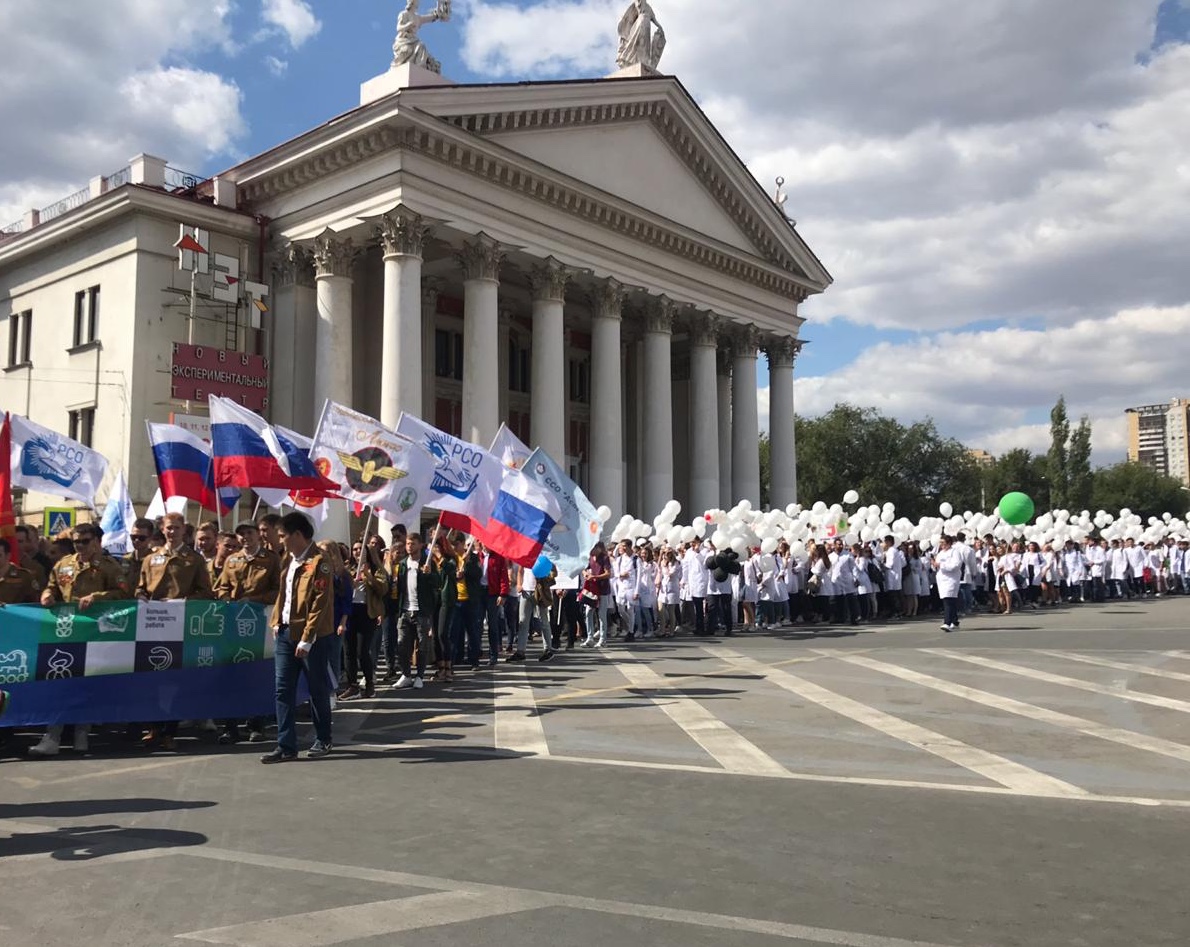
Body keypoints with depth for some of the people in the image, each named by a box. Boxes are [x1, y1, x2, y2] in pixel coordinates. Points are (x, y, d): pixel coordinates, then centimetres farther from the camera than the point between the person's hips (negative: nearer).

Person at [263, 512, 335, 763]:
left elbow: (320, 604, -17)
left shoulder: (319, 561, -15)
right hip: (286, 632, 7)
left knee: (317, 689, 6)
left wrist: (307, 639, -19)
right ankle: (286, 746, 8)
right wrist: (276, 621, 8)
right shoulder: (288, 559, 11)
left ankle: (323, 739, 22)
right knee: (283, 689, 4)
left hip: (313, 636, -7)